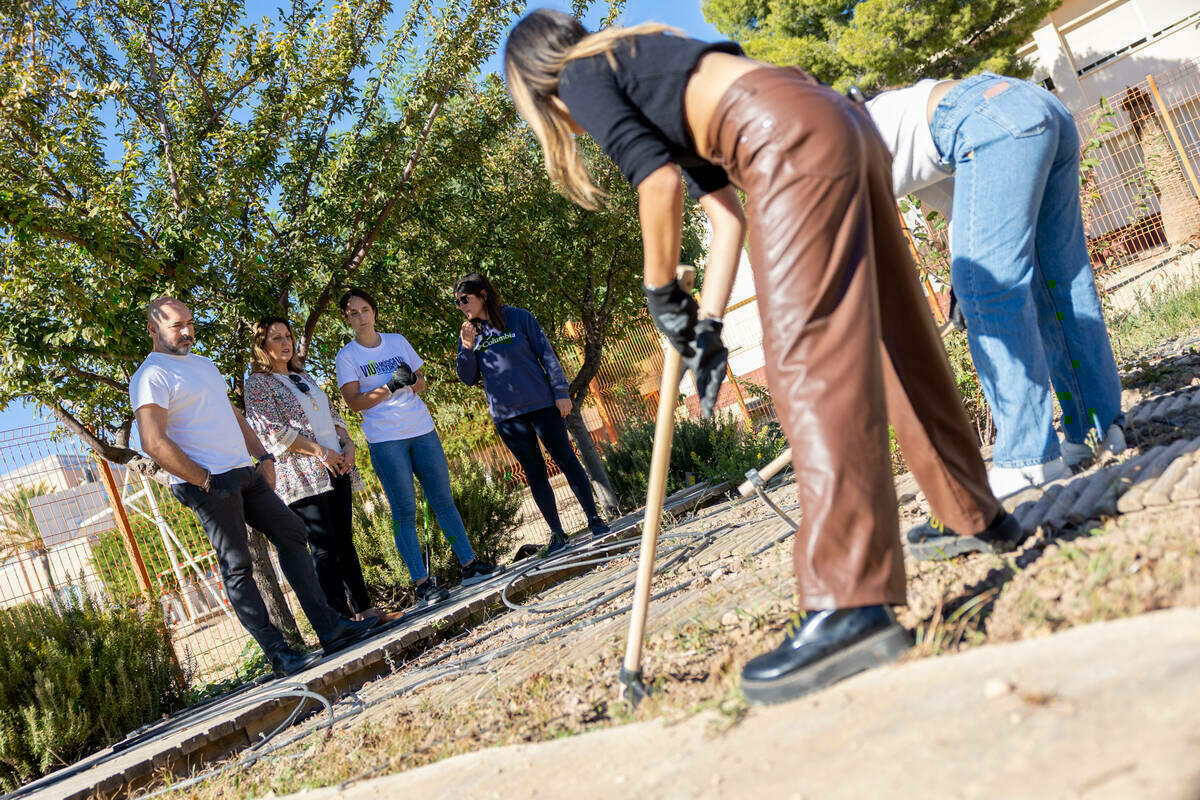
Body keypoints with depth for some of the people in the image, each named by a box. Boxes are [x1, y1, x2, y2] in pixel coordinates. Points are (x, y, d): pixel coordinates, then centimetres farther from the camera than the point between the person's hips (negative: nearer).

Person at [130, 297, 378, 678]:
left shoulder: (205, 364, 19)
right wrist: (204, 481, -18)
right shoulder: (151, 376, -8)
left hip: (245, 473, 9)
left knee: (291, 532, 6)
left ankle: (329, 627, 8)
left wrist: (264, 457, 13)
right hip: (209, 485, -9)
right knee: (237, 568, -4)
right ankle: (278, 654, 0)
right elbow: (154, 443, -18)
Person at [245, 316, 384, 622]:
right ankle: (341, 616, -5)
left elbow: (332, 414, 20)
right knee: (324, 547, -8)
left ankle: (363, 608, 12)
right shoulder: (258, 383, -3)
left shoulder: (304, 377, 20)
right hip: (303, 476, -7)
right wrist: (320, 452, -15)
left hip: (336, 469, 7)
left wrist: (347, 443, 1)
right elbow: (273, 432, -13)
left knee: (345, 541, 8)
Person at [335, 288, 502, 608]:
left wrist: (412, 383, -8)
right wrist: (390, 387, -18)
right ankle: (421, 584, -2)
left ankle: (469, 565, 15)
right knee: (404, 511, -4)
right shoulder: (346, 356, 1)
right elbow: (354, 402, -7)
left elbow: (421, 380, 15)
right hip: (385, 440, -4)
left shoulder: (397, 341, 12)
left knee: (443, 500, 7)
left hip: (422, 431, 4)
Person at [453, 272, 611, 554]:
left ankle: (594, 519, 10)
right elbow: (468, 378, 6)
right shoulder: (468, 333, 7)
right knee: (534, 473, 7)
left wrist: (561, 392, -7)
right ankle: (557, 533, 13)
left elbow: (546, 354, -1)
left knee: (566, 461, 0)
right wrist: (467, 349, -10)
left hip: (541, 404, -3)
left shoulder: (519, 318, -2)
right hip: (506, 414, 3)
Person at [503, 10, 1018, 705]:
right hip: (843, 124, 9)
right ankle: (979, 516, 31)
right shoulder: (643, 68, 33)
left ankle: (849, 602, -26)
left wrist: (661, 292, 6)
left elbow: (659, 180, -7)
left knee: (808, 356, -18)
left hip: (791, 136, -9)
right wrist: (709, 320, 17)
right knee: (898, 334, 16)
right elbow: (728, 211, 23)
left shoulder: (581, 78, 10)